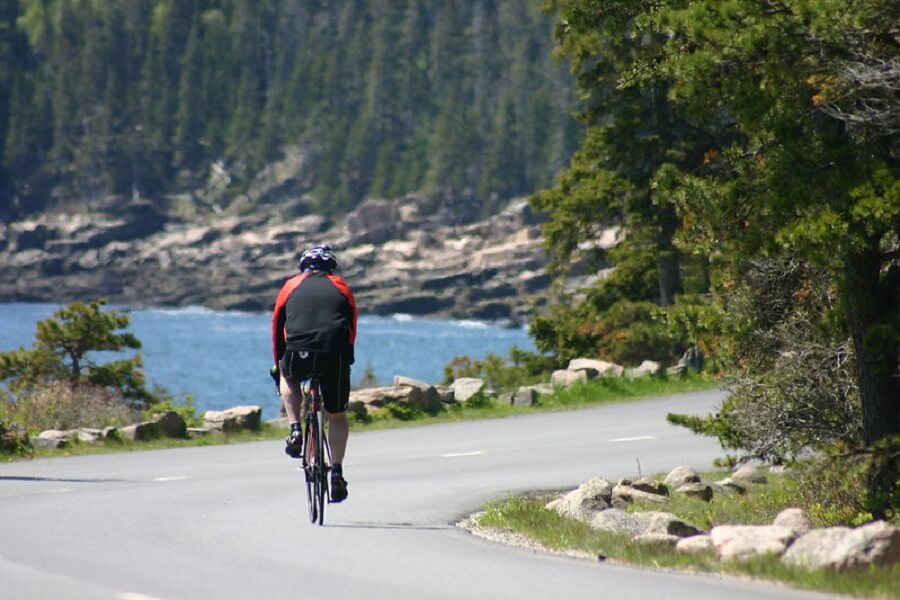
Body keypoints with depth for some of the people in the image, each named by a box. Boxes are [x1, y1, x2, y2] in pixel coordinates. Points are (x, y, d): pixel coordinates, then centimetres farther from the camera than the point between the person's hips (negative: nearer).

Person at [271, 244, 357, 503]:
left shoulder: (291, 286, 21)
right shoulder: (340, 287, 22)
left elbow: (277, 327, 25)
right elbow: (352, 328, 27)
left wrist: (278, 363, 37)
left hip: (299, 354, 0)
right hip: (335, 355, 0)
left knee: (287, 376, 35)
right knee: (337, 416, 17)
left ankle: (295, 431, 17)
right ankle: (337, 473, 7)